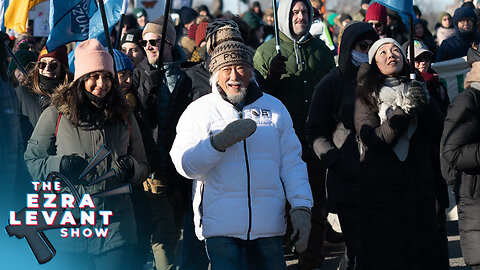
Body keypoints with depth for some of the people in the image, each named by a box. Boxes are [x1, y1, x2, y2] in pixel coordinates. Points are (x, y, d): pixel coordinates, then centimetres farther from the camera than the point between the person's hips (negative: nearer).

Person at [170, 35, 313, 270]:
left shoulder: (274, 108, 14)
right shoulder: (199, 110, 6)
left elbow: (291, 163, 13)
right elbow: (184, 164, -6)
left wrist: (301, 207, 3)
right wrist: (221, 140, -19)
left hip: (268, 224, 2)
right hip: (220, 225, -2)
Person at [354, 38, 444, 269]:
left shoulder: (415, 89, 14)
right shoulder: (366, 95, 3)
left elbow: (439, 133, 4)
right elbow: (374, 140, -10)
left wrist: (424, 105, -12)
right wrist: (404, 109, -16)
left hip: (419, 186, 4)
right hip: (381, 187, -3)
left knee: (424, 250, 0)